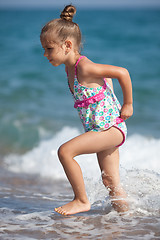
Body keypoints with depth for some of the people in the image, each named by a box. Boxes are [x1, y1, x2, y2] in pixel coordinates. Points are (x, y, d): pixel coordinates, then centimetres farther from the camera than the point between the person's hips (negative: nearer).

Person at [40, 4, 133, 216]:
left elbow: (122, 72, -22)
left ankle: (82, 200, -7)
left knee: (65, 151, -19)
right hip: (102, 129, 10)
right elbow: (107, 77, 24)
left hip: (111, 127, -10)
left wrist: (128, 105, -14)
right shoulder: (71, 68, 9)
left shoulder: (84, 67, -20)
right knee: (111, 184, 12)